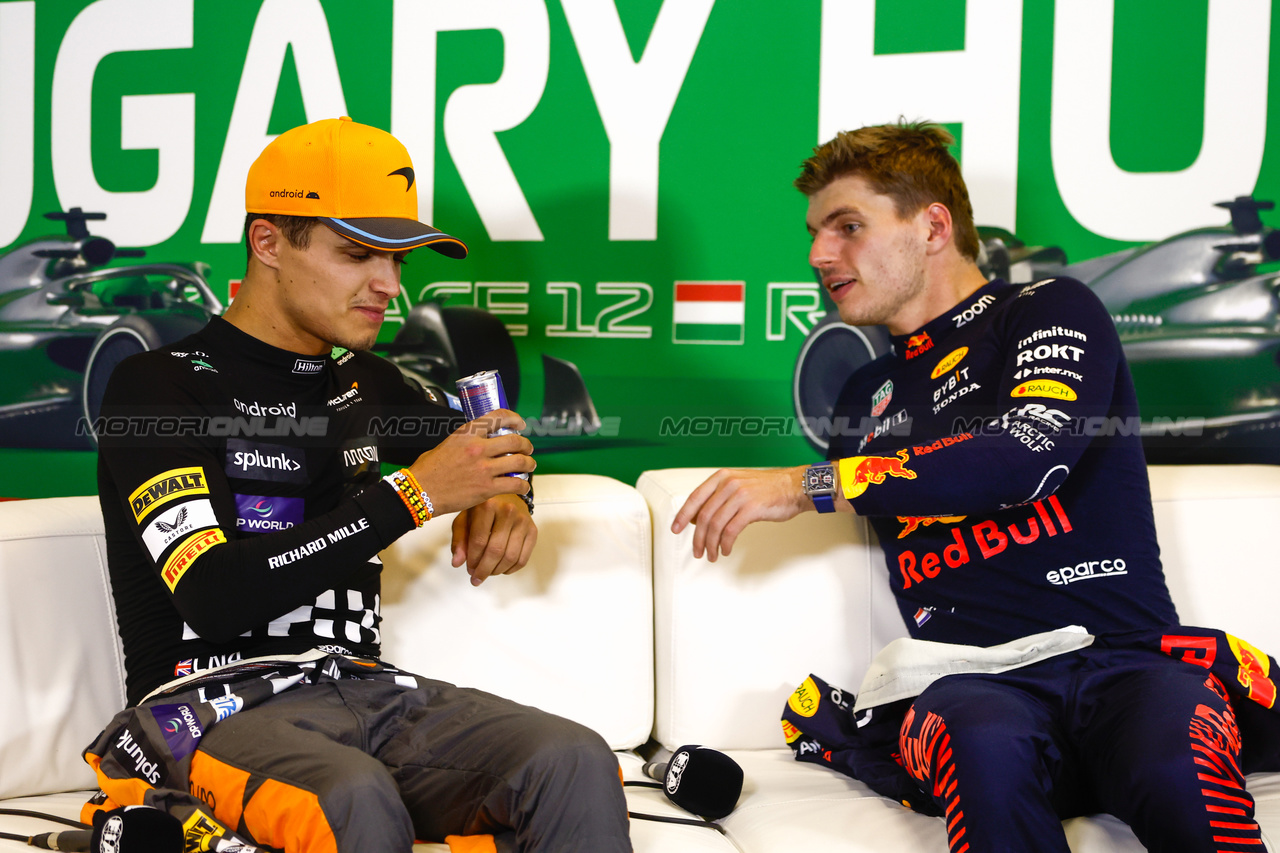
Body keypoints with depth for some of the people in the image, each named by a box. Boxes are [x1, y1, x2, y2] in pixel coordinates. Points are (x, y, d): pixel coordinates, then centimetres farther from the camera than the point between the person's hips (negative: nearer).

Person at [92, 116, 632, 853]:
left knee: (577, 762, -22)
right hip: (216, 702, -5)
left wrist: (502, 500, 9)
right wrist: (411, 495, -18)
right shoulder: (158, 388, -3)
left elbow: (484, 450, 35)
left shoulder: (367, 384, 16)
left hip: (363, 685, 6)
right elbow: (214, 597, -17)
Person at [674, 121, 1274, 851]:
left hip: (1124, 657, -2)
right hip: (981, 683, 3)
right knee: (984, 747, -36)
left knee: (1181, 771, -38)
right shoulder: (865, 397, 24)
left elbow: (1026, 457, -13)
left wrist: (808, 486, -14)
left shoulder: (1052, 313, 6)